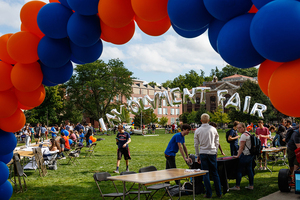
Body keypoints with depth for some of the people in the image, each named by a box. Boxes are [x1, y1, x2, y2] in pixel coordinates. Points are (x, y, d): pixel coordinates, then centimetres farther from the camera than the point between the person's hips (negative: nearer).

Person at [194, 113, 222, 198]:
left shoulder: (197, 130, -1)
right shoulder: (213, 129, 1)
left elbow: (196, 144, 4)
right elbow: (217, 143, 7)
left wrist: (198, 155, 13)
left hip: (203, 153, -1)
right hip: (212, 153, 1)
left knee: (205, 174, 5)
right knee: (215, 173, 9)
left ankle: (208, 194, 7)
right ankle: (219, 193, 12)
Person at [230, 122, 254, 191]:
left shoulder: (244, 135, -16)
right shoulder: (248, 133, 14)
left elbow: (241, 147, -17)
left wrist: (238, 155, -12)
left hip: (245, 155, -10)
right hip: (250, 154, 10)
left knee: (239, 170, -4)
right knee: (249, 170, 12)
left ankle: (237, 186, -1)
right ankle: (251, 185, 16)